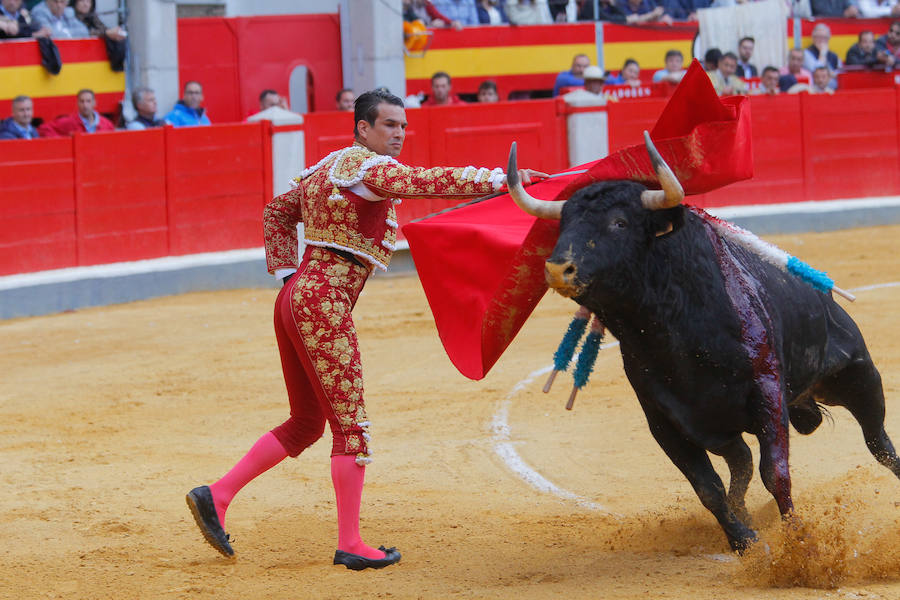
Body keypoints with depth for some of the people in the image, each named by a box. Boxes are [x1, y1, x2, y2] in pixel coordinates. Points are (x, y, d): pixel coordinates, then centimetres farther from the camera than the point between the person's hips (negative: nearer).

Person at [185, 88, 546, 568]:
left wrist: (287, 273, 24)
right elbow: (431, 183, -23)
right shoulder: (368, 167, -10)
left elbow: (278, 212, 30)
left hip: (296, 297, 10)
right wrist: (504, 179, -24)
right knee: (350, 423, -4)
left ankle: (216, 496, 14)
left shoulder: (325, 168, 19)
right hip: (325, 306, -10)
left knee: (306, 423, 18)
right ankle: (350, 545, -1)